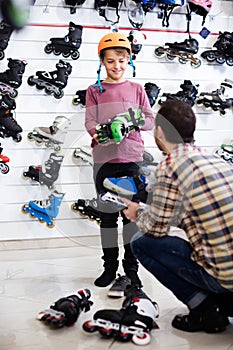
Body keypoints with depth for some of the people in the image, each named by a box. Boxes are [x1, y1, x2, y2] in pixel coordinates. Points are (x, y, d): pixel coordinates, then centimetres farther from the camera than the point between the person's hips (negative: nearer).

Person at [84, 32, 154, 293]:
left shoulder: (136, 89, 12)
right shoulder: (94, 90, 9)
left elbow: (150, 120, 7)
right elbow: (90, 121, 0)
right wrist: (99, 134, -22)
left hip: (131, 157, 0)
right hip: (104, 158, 0)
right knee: (108, 214, 5)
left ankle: (131, 267, 12)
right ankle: (110, 267, 15)